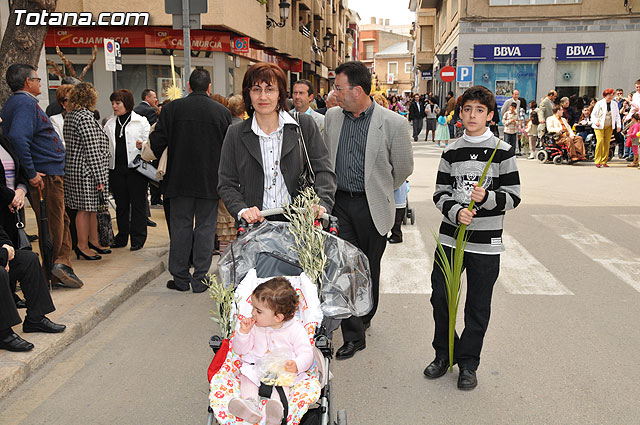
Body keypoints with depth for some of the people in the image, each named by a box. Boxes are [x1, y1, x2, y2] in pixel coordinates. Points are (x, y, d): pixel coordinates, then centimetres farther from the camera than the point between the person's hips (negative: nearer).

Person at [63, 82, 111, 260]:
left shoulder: (70, 115, 13)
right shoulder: (85, 117, -17)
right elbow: (92, 150, -20)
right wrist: (100, 178, -18)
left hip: (73, 167, 10)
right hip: (85, 171, -10)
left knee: (93, 207, 16)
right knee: (85, 208, -1)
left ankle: (93, 240, 25)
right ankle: (83, 246, 7)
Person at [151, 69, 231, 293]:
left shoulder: (172, 108, -3)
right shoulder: (222, 112, -3)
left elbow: (157, 141, -2)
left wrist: (161, 161, 18)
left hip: (179, 178, 0)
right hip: (210, 180, 0)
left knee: (180, 227, 9)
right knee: (205, 228, 7)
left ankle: (180, 278, 16)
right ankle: (200, 279, 11)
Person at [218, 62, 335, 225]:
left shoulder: (305, 125, 6)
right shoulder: (235, 135, 8)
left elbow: (324, 170, 2)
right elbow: (226, 184, 9)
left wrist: (321, 204, -15)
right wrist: (242, 210, -10)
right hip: (255, 226, 1)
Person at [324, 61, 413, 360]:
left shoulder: (392, 123, -11)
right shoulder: (332, 117, 2)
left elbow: (404, 167, 2)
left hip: (371, 206, -2)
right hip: (339, 203, 3)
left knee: (369, 268, 13)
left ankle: (365, 316, 39)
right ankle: (353, 336, 10)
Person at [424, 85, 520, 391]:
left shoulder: (503, 151, -3)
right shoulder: (451, 152, 6)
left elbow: (513, 197, -3)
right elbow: (440, 194, 6)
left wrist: (487, 197, -22)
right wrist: (456, 211, -14)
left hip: (485, 243, -2)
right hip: (450, 237, 3)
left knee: (478, 307, 7)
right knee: (440, 297, 7)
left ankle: (468, 363, 25)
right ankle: (444, 354, 29)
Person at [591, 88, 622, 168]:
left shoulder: (614, 104, 10)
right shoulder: (599, 103, -2)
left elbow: (617, 115, 16)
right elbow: (593, 114, 0)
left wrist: (618, 125, 6)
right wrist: (595, 122, -18)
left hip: (609, 126, 4)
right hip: (599, 126, -4)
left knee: (607, 143, 0)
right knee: (600, 141, -17)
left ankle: (604, 162, 6)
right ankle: (597, 162, -13)